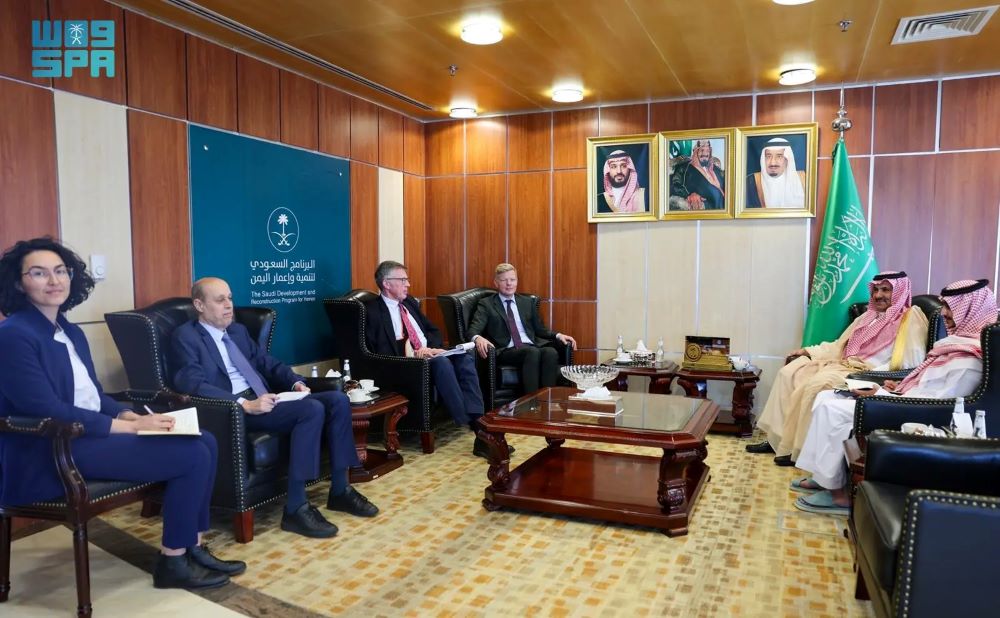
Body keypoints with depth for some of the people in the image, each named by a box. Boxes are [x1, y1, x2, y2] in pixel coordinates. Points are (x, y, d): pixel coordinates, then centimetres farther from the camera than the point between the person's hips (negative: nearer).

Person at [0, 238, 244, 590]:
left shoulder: (70, 331, 14)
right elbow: (49, 412, -21)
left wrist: (134, 416, -3)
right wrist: (129, 426, -19)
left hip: (88, 434, 9)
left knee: (204, 442, -4)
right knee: (192, 455, -18)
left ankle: (192, 547, 6)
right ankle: (172, 562, -1)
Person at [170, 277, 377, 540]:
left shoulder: (238, 331, 22)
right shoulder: (186, 336, -2)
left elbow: (268, 362, 22)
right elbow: (194, 385, -17)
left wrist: (296, 382, 1)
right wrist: (245, 404, -28)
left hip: (262, 400, 8)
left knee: (337, 400, -10)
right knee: (312, 409, -29)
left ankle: (339, 490, -2)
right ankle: (296, 507, -25)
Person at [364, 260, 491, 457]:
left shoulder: (409, 302, 19)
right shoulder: (372, 311, -3)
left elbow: (434, 331, 19)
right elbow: (379, 351, -13)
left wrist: (432, 348, -3)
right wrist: (412, 354, -21)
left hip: (429, 354, 7)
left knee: (464, 360, -23)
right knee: (442, 363, -34)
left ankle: (477, 421, -31)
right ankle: (471, 426, -31)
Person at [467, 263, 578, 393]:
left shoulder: (527, 302, 23)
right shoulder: (486, 304, 10)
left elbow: (540, 329, 26)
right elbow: (473, 330, -3)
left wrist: (558, 335, 5)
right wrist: (478, 338, -28)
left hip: (532, 346, 4)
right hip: (506, 351, -4)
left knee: (551, 352, -30)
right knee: (533, 352, -34)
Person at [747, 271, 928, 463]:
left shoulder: (911, 319, -2)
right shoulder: (869, 316, 23)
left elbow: (909, 363, -15)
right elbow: (839, 346, 25)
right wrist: (809, 351, 12)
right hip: (843, 365, 9)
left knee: (815, 384, -31)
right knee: (789, 373, -8)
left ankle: (799, 449, -19)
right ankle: (777, 438, -8)